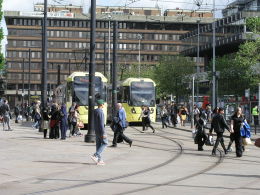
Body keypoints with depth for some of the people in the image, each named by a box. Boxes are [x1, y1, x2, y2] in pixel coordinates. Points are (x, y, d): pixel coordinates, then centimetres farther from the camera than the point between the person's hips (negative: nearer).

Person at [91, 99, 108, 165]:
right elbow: (101, 123, -23)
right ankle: (95, 155, -10)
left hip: (96, 130, 9)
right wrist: (103, 133, -22)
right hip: (101, 130, -9)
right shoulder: (101, 112, -20)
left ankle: (99, 160, 9)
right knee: (105, 143, 0)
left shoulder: (95, 111, 10)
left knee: (98, 144, 9)